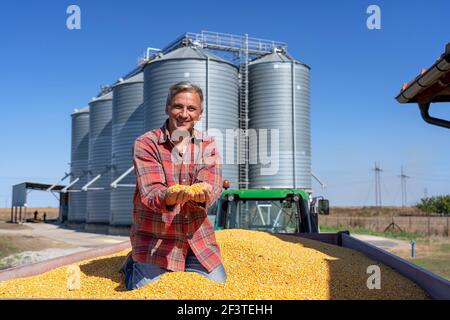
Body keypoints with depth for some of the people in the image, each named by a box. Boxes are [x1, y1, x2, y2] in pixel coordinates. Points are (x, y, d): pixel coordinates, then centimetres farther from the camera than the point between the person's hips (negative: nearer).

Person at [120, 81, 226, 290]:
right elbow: (151, 191, -21)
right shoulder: (145, 144, -9)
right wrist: (170, 197, -45)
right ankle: (132, 266, 25)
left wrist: (199, 193, -39)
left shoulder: (207, 145, 2)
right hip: (154, 240, -3)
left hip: (197, 238, 3)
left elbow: (211, 186, -14)